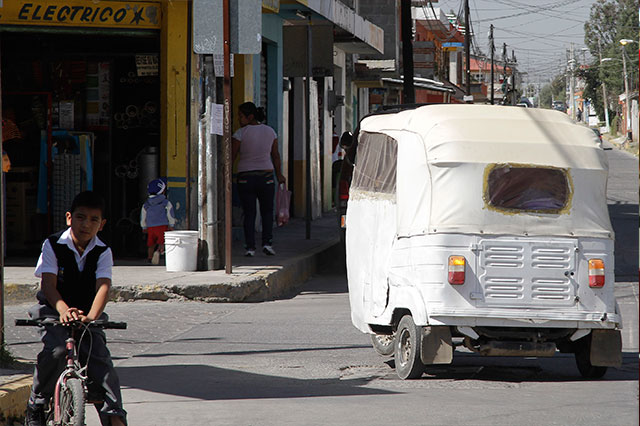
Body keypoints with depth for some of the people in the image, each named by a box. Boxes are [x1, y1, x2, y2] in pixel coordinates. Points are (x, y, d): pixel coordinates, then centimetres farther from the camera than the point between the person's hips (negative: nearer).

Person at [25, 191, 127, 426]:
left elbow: (103, 286, -21)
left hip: (87, 314, 2)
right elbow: (48, 285, -20)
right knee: (56, 350, -27)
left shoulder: (103, 252, -7)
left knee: (99, 357, -17)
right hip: (53, 311, -2)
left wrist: (92, 316, -41)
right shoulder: (53, 245, -10)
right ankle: (36, 406, -10)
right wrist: (64, 310, -41)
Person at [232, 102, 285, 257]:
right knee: (267, 212, 13)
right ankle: (267, 243, -1)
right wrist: (279, 174, 22)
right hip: (266, 176, 2)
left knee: (249, 214, 4)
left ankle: (250, 247, -2)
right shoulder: (270, 132, 3)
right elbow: (275, 155, 10)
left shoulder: (240, 133, -9)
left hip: (245, 177, -2)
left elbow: (231, 156, -6)